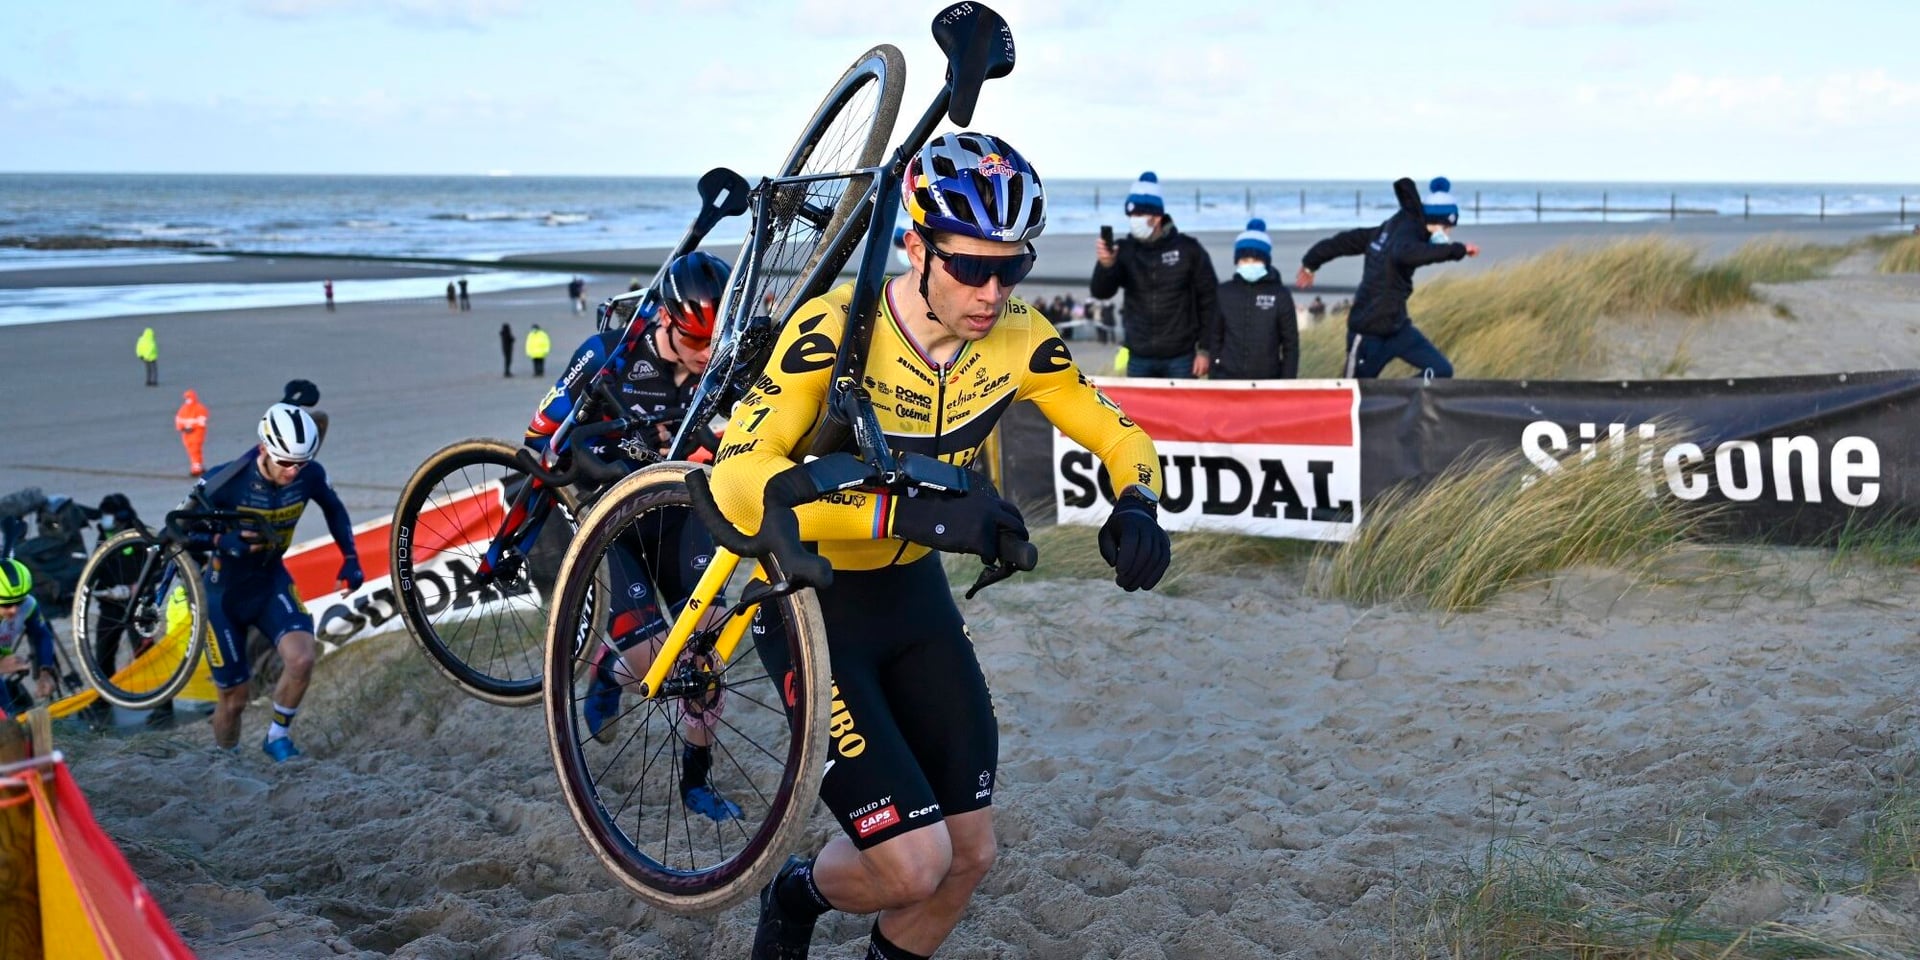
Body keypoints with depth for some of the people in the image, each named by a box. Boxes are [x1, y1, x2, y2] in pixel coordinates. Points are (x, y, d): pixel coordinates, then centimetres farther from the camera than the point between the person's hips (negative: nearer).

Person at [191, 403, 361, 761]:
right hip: (223, 593, -2)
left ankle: (277, 736, 1)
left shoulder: (309, 475, -16)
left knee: (301, 660, -25)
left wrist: (350, 558, -1)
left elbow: (334, 509, 7)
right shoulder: (227, 480, -27)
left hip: (271, 582, 2)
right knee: (234, 699, 3)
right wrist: (222, 540, -35)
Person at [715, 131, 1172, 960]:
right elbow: (737, 479, -37)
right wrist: (906, 511, -47)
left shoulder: (1017, 338, -12)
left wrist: (1137, 505, -23)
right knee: (913, 864, -12)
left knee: (969, 857, 5)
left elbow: (1116, 434, 0)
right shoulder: (837, 328, -28)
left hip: (914, 593, 6)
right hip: (812, 602, -5)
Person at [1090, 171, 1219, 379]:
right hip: (1139, 358, 2)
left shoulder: (1188, 250, -4)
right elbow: (1101, 292, -11)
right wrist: (1105, 265, -33)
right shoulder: (1124, 251, 1)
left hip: (1180, 358, -2)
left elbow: (1209, 300, 0)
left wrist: (1205, 349, -3)